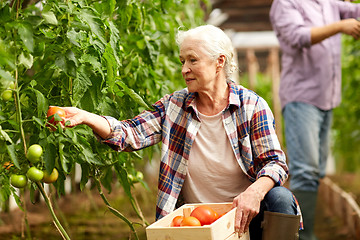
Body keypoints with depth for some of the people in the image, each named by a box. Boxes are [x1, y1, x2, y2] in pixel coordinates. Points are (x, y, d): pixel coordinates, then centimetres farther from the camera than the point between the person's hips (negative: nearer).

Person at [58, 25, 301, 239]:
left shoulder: (252, 106, -4)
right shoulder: (174, 106, 2)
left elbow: (275, 162, -10)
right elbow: (131, 134, -9)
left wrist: (256, 191, -32)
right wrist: (85, 117, -26)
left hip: (244, 215, -1)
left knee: (280, 198, -30)